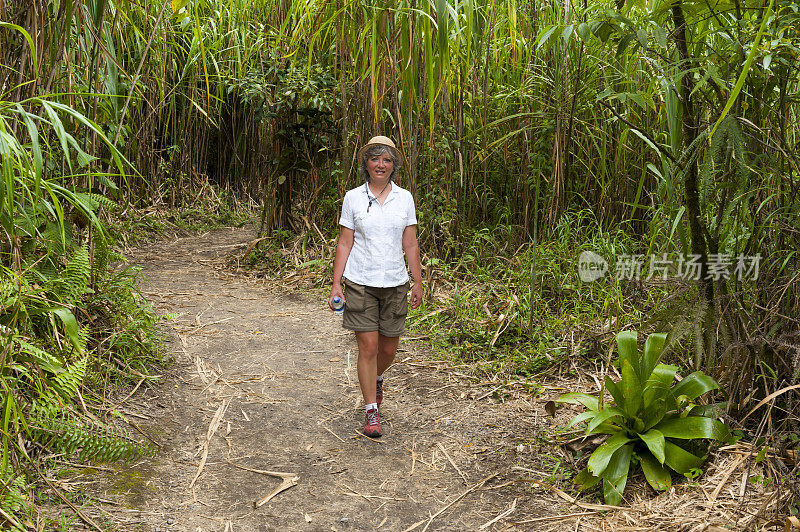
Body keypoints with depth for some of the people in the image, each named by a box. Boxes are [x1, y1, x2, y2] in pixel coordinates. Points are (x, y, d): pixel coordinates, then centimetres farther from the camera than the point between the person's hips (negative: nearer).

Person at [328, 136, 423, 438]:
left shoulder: (404, 198, 4)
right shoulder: (353, 198, 0)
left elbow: (410, 245, 7)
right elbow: (344, 244, 1)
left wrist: (418, 283, 5)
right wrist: (335, 284, -5)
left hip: (395, 284, 2)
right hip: (360, 283, -2)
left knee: (388, 348, 10)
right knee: (368, 347, -5)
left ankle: (376, 379, 44)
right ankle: (372, 412, 7)